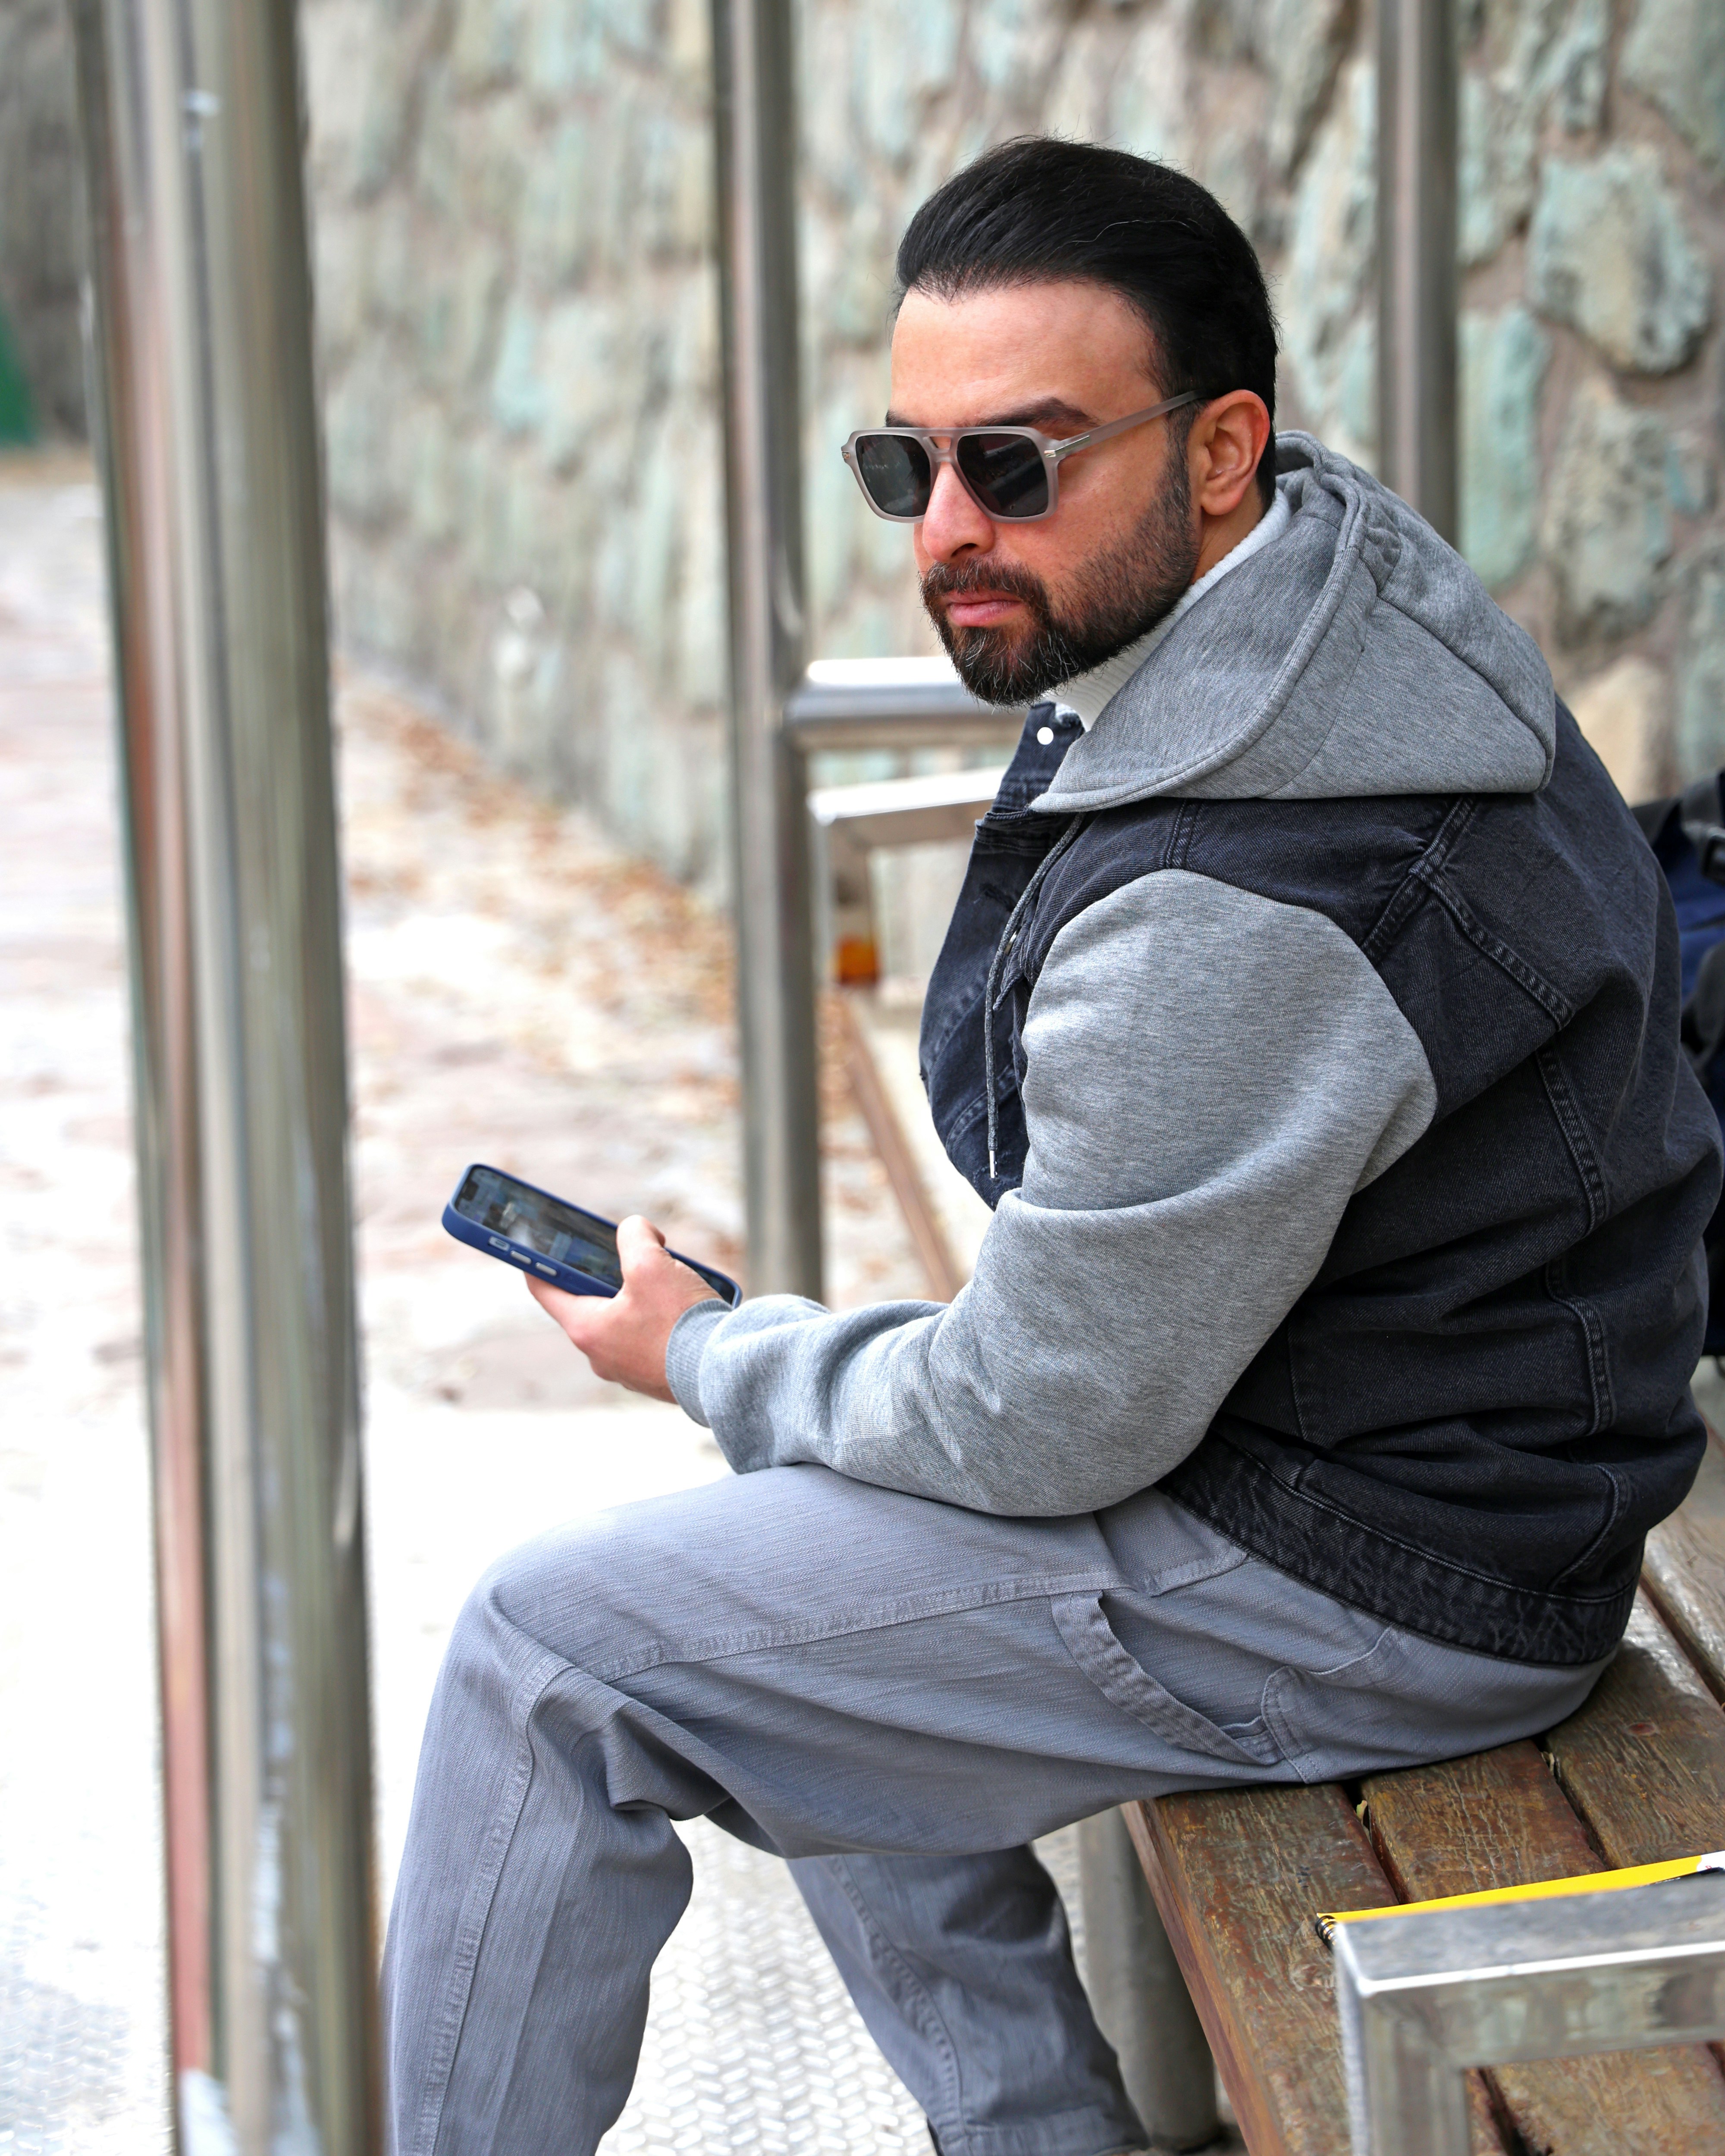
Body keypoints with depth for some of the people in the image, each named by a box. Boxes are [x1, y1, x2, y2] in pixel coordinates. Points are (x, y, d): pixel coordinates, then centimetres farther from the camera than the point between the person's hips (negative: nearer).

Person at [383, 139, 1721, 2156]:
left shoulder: (1230, 915, -33)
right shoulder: (1331, 550, -1)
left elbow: (1047, 1428, -21)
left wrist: (703, 1355, -5)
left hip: (1366, 1589, -11)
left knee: (555, 1650, -7)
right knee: (794, 1554, 26)